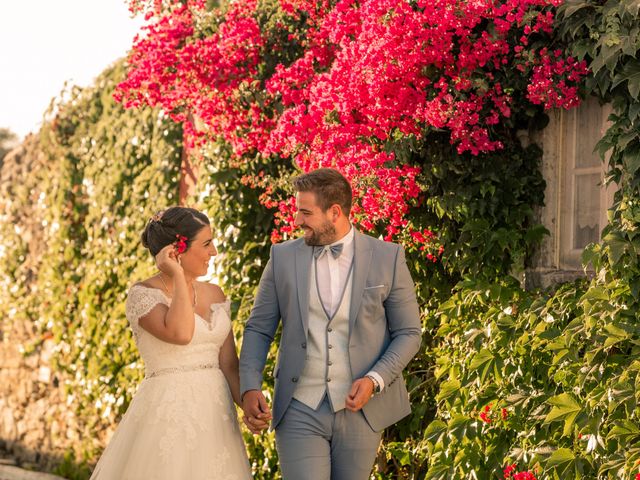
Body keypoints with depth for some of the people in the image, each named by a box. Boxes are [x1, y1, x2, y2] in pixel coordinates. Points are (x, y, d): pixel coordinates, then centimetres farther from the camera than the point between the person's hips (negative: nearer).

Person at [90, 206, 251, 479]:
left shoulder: (214, 295, 11)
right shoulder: (142, 295, -6)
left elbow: (229, 364, 11)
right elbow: (179, 333, -25)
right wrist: (177, 276, -15)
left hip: (215, 412, 6)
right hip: (169, 413, -6)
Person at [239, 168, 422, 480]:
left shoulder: (388, 258, -1)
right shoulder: (283, 257, 4)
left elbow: (408, 333, 3)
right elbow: (258, 329, 8)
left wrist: (375, 380, -12)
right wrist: (250, 387, -7)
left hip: (359, 411, 0)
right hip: (299, 412, 0)